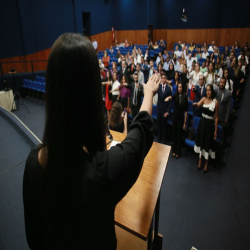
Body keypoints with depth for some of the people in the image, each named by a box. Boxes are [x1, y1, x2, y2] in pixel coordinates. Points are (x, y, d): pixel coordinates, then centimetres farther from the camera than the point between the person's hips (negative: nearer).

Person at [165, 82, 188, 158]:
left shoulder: (185, 97, -6)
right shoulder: (175, 95, -2)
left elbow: (186, 110, -5)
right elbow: (171, 97, -26)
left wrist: (185, 122, -4)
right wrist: (168, 98, -52)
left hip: (181, 118, -2)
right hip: (175, 117, 2)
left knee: (179, 135, 6)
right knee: (174, 134, 11)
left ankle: (178, 152, 21)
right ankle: (174, 150, 26)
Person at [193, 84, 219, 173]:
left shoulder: (215, 102, -12)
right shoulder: (204, 99, -2)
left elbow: (216, 117, -8)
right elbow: (198, 104, -23)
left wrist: (216, 131, -6)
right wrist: (195, 104, -48)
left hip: (209, 124, -3)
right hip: (202, 123, 3)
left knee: (208, 143, 7)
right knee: (201, 141, 14)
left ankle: (206, 164, 27)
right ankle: (200, 161, 32)